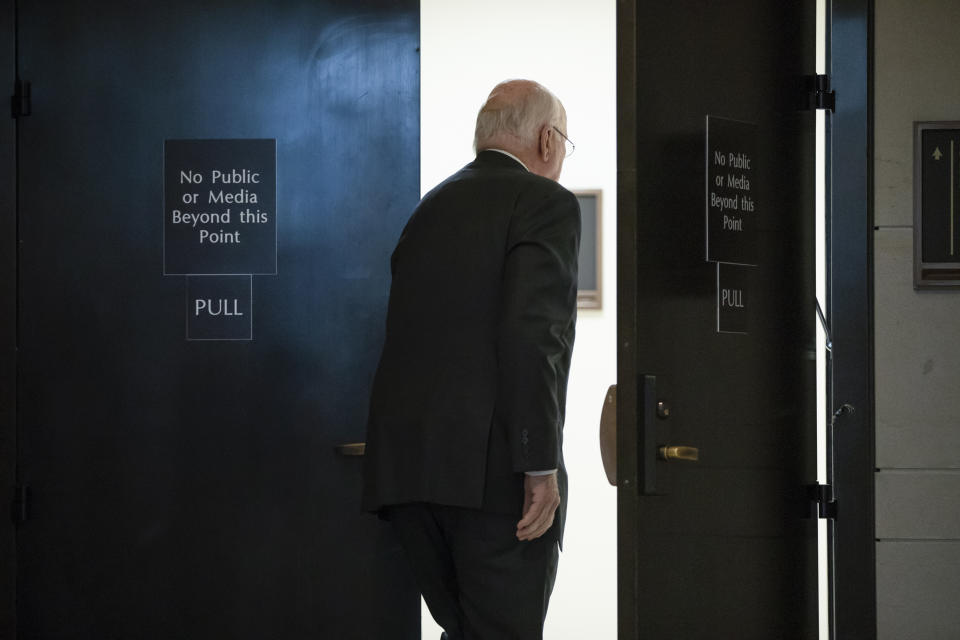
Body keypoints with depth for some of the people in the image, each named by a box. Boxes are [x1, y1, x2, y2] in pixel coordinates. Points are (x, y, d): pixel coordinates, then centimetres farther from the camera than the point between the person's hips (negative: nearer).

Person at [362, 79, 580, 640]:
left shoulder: (429, 208, 20)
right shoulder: (546, 203, -2)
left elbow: (411, 333, 17)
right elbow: (530, 334, -16)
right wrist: (541, 466, -16)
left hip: (404, 465, 7)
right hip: (493, 467, -7)